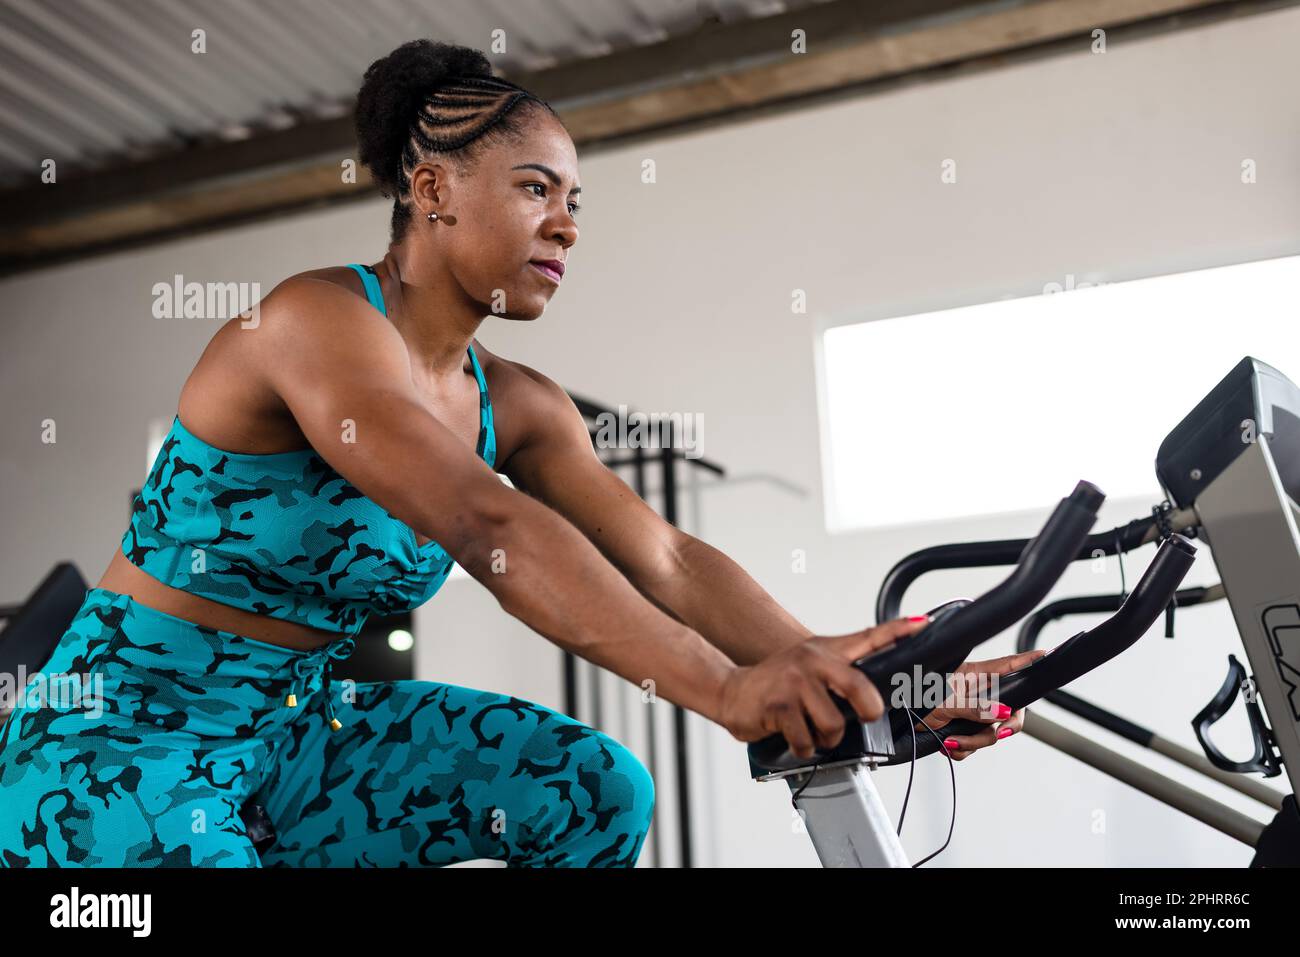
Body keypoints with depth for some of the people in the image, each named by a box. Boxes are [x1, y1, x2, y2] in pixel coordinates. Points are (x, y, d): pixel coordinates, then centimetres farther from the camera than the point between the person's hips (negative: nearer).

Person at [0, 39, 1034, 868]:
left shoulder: (516, 406, 2)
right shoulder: (319, 320, -22)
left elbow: (666, 557, -9)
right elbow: (489, 527, -36)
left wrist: (836, 671, -24)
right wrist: (722, 688, -43)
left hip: (293, 729, 7)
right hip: (121, 741, -6)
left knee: (595, 787, -8)